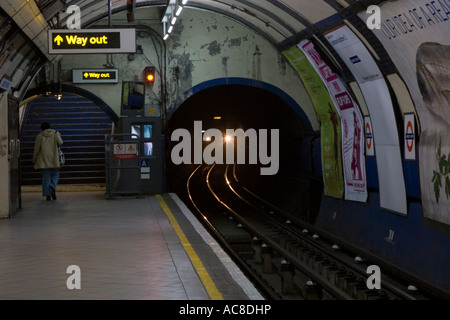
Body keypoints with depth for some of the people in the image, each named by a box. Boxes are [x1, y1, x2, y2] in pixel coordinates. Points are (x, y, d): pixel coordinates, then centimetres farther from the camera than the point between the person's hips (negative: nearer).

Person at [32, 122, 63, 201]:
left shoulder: (40, 136, 3)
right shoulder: (55, 134, 4)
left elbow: (36, 149, 3)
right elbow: (60, 142, -12)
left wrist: (34, 160, 11)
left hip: (44, 160, 0)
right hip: (54, 160, 0)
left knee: (46, 177, 4)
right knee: (55, 175, 9)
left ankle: (47, 194, -1)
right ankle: (53, 188, -19)